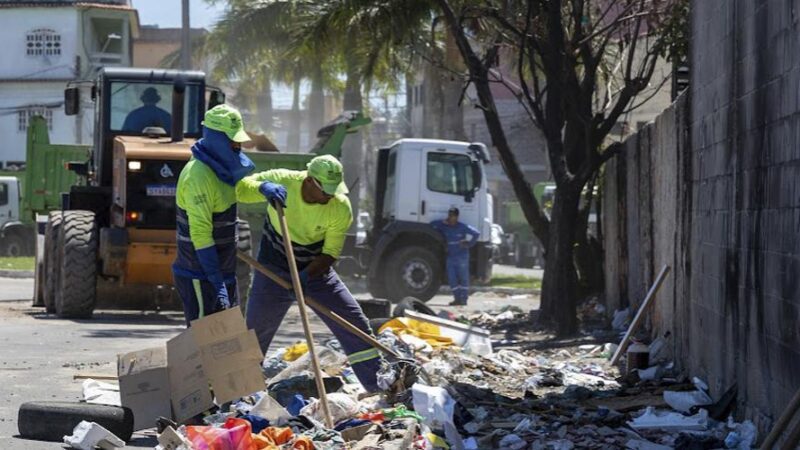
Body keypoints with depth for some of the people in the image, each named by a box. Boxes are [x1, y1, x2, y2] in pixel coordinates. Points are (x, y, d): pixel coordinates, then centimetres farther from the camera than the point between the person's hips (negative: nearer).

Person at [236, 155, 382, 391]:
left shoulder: (341, 208, -20)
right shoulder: (282, 182, -22)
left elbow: (330, 254, -17)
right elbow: (239, 188, -22)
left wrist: (306, 275, -34)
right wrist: (264, 187, -43)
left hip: (315, 271, 1)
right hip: (274, 271, -1)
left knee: (355, 324, -5)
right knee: (255, 334, 6)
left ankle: (380, 387, 4)